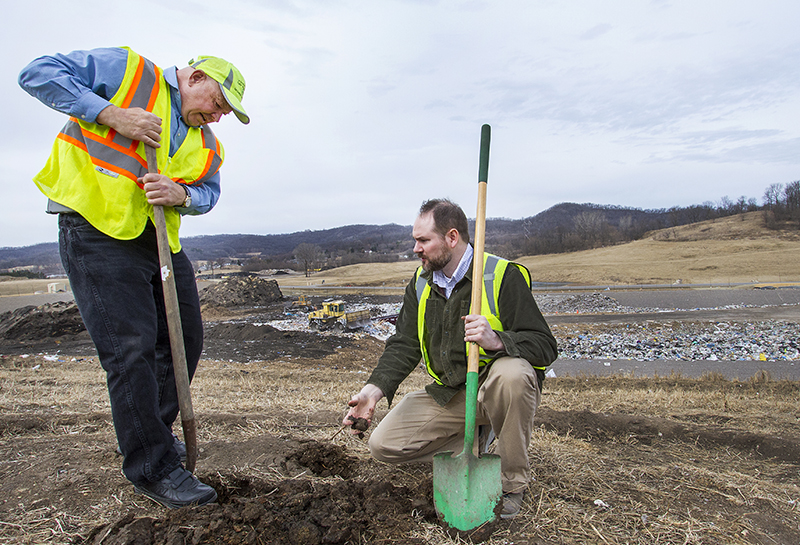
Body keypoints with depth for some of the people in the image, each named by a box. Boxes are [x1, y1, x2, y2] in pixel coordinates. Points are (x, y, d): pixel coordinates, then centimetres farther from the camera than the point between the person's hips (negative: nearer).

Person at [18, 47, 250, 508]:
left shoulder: (206, 144, 15)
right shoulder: (126, 69, -1)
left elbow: (209, 194, 15)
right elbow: (39, 74, -4)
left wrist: (182, 195, -8)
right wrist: (109, 113, -16)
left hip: (160, 239, 8)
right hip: (97, 231, -7)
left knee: (185, 339, 10)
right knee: (132, 348, -10)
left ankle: (153, 432, 31)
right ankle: (153, 467, 3)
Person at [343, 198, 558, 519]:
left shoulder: (504, 276, -16)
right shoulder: (420, 284, 2)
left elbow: (545, 345, -19)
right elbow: (403, 345, -2)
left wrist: (496, 341, -39)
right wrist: (375, 388, -19)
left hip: (493, 390, -4)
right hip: (448, 396, 5)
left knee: (512, 373, -39)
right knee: (383, 444, -5)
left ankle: (512, 481, -13)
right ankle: (476, 440, 12)